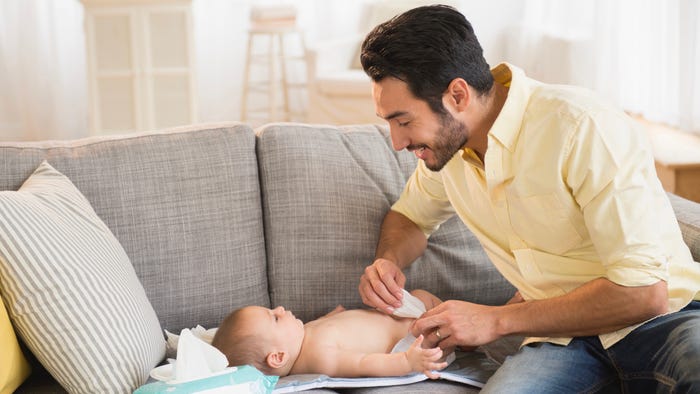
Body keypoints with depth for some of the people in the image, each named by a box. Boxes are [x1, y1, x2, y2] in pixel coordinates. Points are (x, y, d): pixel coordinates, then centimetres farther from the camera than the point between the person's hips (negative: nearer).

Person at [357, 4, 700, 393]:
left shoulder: (585, 128, -17)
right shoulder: (445, 143, 4)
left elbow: (644, 291, -20)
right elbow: (410, 214, 27)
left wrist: (497, 320, -15)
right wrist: (388, 262, 3)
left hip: (658, 319, -3)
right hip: (560, 331, 3)